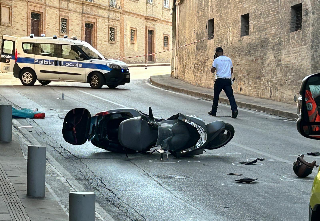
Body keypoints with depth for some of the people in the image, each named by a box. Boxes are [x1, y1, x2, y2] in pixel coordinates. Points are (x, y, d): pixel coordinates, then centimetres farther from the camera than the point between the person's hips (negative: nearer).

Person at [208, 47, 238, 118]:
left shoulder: (217, 59, -4)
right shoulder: (229, 59, 11)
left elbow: (212, 70, -1)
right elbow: (231, 71, 17)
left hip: (219, 80, -3)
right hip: (228, 80, 3)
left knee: (216, 96, 11)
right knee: (230, 95, -4)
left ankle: (213, 111, 18)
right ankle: (234, 109, -21)